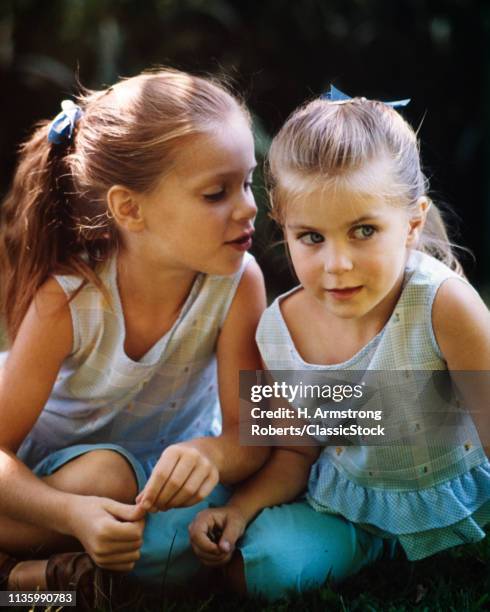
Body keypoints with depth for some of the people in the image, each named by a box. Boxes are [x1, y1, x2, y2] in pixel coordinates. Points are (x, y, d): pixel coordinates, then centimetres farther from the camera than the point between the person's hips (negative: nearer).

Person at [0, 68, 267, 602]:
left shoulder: (237, 282, -23)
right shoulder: (68, 300, -26)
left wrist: (210, 453, -46)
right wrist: (72, 513, -44)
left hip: (170, 462, 3)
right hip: (52, 461, -2)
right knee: (104, 475, -36)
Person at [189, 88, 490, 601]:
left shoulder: (442, 304, -30)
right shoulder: (278, 333, -16)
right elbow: (296, 453, 1)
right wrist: (239, 511, -15)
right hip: (348, 500, 3)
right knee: (253, 567, -13)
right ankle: (374, 546, 13)